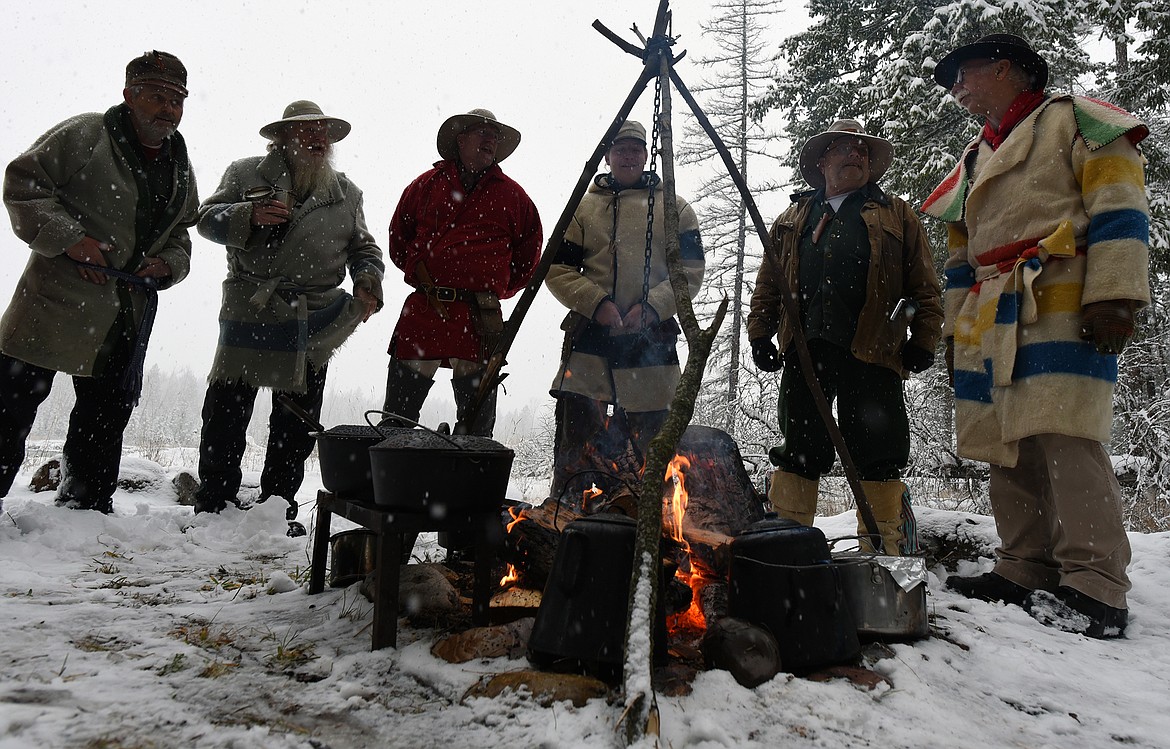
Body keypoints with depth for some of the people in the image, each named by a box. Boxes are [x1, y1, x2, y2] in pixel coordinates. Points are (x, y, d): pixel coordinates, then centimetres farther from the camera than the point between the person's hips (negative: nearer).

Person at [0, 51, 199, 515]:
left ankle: (86, 510, 26)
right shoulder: (84, 136, -7)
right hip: (58, 299, -6)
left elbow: (180, 234, 21)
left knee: (107, 415, 12)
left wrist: (169, 263, 0)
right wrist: (67, 237, -19)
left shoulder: (181, 169, 13)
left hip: (128, 317, 6)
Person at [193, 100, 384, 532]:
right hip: (248, 312, -2)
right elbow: (208, 219, 4)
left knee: (297, 423, 7)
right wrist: (250, 216, -16)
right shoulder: (246, 174, 8)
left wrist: (368, 281, -4)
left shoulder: (346, 192, 15)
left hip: (314, 320, 2)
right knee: (226, 411, 0)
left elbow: (363, 247, 17)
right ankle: (213, 504, 14)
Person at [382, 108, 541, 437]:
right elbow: (398, 238, 21)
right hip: (423, 311, 1)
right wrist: (420, 275, 14)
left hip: (480, 320, 0)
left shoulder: (511, 195, 10)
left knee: (477, 423, 5)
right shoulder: (427, 185, 11)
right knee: (398, 413, 4)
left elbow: (530, 250, 17)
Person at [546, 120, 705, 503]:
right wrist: (596, 303, -10)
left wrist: (652, 306, -12)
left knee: (645, 437, 6)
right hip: (589, 334, 0)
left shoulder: (674, 208, 12)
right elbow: (557, 269, 6)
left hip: (651, 339, 1)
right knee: (576, 434, -8)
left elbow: (691, 270, 4)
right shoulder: (583, 206, 13)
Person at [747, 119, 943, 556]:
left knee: (876, 457, -2)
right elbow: (768, 284, 21)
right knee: (797, 453, 4)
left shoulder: (897, 216, 17)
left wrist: (923, 340, 0)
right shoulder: (793, 219, 24)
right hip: (804, 350, 2)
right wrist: (760, 334, 10)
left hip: (871, 354, -2)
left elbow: (925, 287, 11)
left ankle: (886, 553, 8)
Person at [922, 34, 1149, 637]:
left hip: (1060, 309, -7)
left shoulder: (1073, 119, 7)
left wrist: (1113, 293, -16)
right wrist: (957, 326, 20)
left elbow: (1118, 207, -5)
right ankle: (1027, 570, 10)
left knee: (1064, 438, -17)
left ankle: (1095, 584, -14)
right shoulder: (973, 162, 28)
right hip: (991, 324, 8)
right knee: (1007, 446, 4)